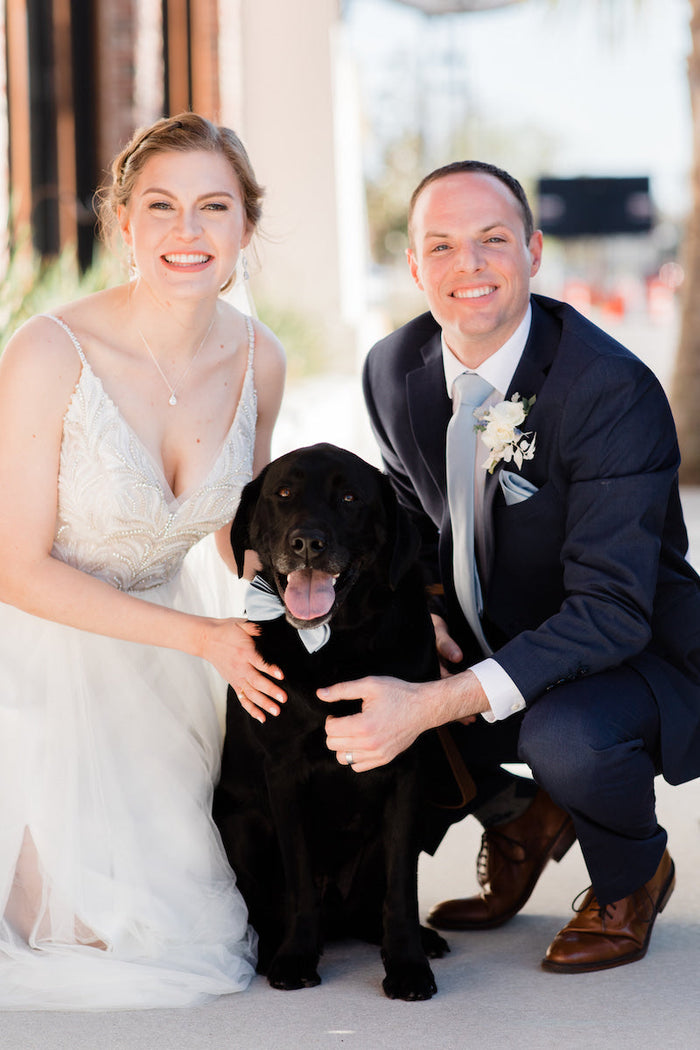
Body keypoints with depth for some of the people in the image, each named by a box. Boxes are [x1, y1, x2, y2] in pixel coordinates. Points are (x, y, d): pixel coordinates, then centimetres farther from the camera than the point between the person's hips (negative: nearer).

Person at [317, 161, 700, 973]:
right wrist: (420, 607, -10)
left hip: (635, 656, -6)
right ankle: (517, 821, 13)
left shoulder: (613, 390, -27)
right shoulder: (394, 370, -7)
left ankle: (631, 875, 1)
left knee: (567, 735, -37)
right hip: (485, 645, 6)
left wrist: (434, 704, -42)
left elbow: (611, 610, -33)